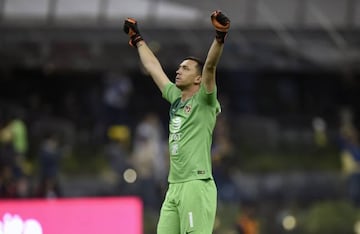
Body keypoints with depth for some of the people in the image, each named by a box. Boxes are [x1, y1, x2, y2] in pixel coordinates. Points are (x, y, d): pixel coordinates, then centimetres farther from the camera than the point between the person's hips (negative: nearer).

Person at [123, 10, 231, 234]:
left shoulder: (203, 101, -1)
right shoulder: (176, 99, 18)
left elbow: (210, 66, -16)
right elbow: (154, 68, 29)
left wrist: (220, 36, -31)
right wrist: (137, 39, 38)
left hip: (197, 186, -8)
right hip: (174, 188, 8)